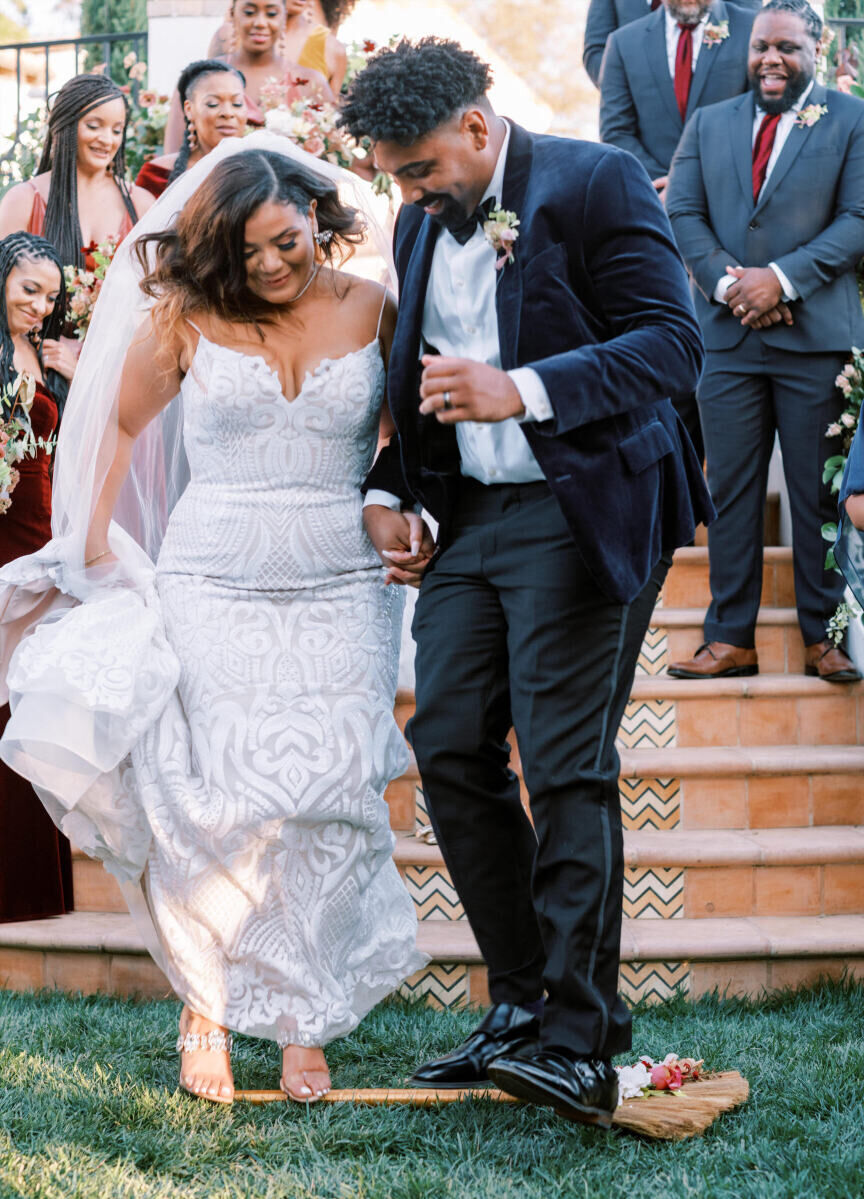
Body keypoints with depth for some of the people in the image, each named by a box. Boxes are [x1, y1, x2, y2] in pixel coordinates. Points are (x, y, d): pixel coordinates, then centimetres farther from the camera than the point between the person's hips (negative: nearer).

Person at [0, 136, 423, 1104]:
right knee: (210, 802, -2)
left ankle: (303, 1024, 12)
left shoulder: (374, 311, 3)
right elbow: (122, 425, 12)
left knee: (325, 806, -1)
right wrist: (94, 546, 11)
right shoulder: (187, 318, 1)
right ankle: (207, 1005, 17)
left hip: (340, 596, 1)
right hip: (212, 591, -1)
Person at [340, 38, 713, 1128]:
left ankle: (580, 1044, -5)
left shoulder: (596, 182, -7)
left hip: (582, 514, -7)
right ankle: (519, 1006, 13)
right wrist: (386, 493, 8)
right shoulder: (422, 224, 14)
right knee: (448, 746, 2)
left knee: (565, 769, -10)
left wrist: (522, 391, -26)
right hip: (467, 516, 7)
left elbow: (673, 340, -16)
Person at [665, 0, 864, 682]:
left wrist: (782, 277, -14)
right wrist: (728, 282, -9)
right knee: (730, 491, 4)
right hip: (728, 336, 3)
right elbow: (683, 213, 7)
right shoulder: (709, 125, 14)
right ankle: (731, 639, 10)